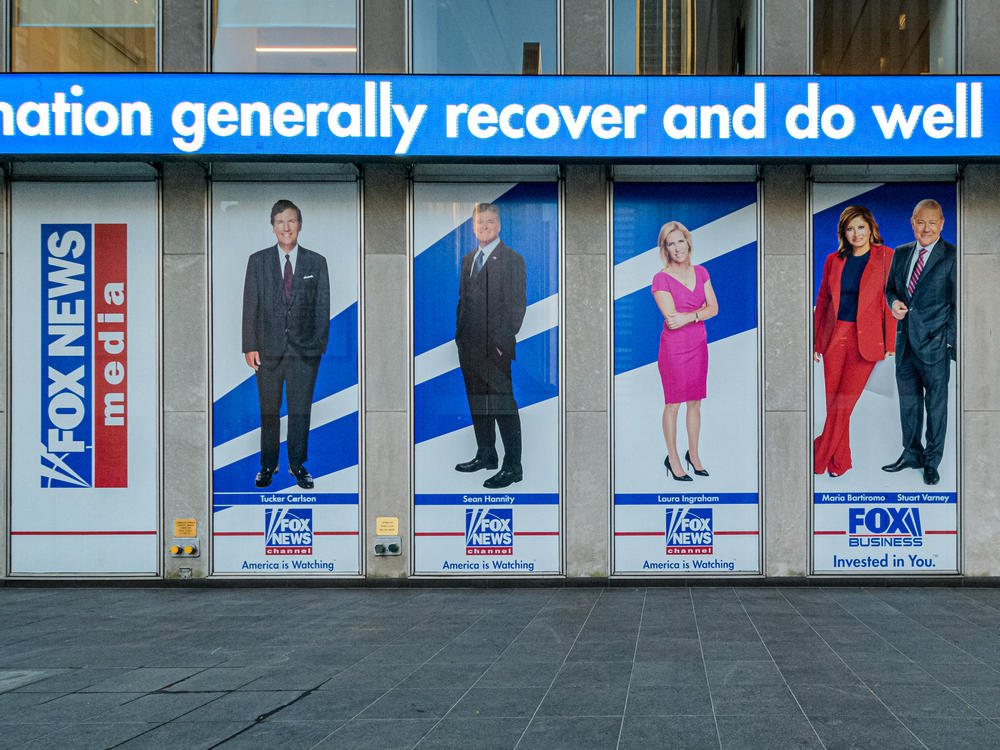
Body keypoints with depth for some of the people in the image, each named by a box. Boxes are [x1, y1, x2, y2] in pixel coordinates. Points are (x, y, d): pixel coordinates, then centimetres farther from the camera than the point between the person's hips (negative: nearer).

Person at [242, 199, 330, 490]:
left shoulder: (316, 262, 5)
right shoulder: (258, 261, 5)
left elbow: (322, 307, 5)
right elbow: (250, 306, 3)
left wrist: (320, 345, -2)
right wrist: (250, 346, -3)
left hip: (304, 349, 0)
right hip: (269, 348, 0)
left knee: (300, 411, 4)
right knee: (269, 410, 8)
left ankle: (297, 464, 18)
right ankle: (268, 465, 20)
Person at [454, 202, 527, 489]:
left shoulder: (512, 260, -6)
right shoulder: (468, 259, 17)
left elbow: (516, 307, -10)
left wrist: (501, 342, -15)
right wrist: (460, 336, 13)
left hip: (495, 348, -7)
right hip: (469, 347, 7)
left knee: (504, 406, -6)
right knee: (478, 404, 14)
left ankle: (513, 466, -2)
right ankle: (485, 455, 26)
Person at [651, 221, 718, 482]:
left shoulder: (700, 273, 6)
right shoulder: (661, 279, -10)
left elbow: (714, 308, 0)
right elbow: (672, 319, -17)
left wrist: (688, 316, -14)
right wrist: (701, 311, -12)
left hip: (698, 345, 5)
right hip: (674, 346, -5)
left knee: (695, 403, 12)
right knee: (673, 405, 3)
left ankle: (693, 454, 26)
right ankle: (672, 458, 15)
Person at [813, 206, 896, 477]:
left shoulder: (886, 257, -1)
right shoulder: (834, 260, 8)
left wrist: (890, 344, -5)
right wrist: (816, 340, 10)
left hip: (866, 340, -3)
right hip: (834, 337, 3)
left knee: (844, 402, -6)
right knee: (833, 401, 4)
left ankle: (818, 461, 3)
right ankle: (840, 462, 18)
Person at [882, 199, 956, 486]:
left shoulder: (952, 256, -10)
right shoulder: (901, 253, 7)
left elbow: (958, 304, -8)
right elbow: (890, 288, 20)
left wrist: (948, 341, -11)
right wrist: (894, 303, -3)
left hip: (935, 345, -5)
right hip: (905, 343, 5)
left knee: (936, 405, 7)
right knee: (908, 402, 15)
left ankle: (932, 461, 21)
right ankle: (912, 454, 31)